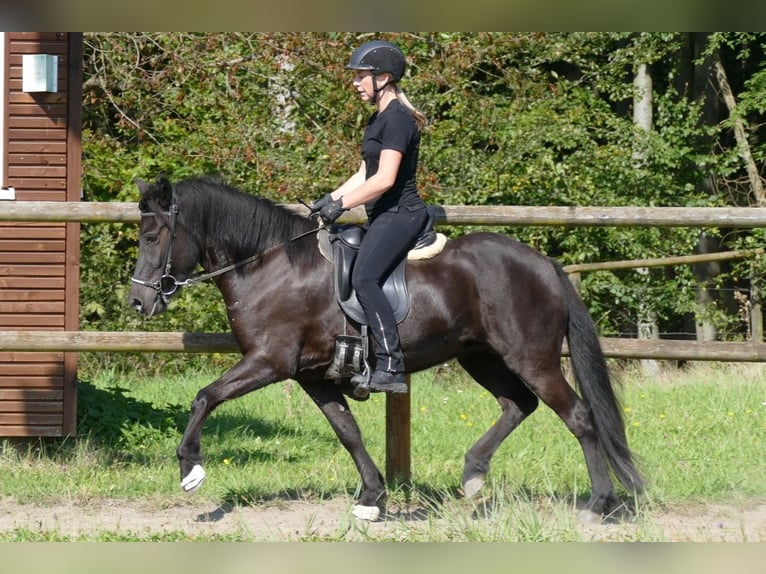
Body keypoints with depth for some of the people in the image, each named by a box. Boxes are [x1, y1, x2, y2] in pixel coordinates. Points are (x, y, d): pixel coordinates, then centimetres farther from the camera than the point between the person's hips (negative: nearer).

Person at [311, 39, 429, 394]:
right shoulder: (379, 119, 18)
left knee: (364, 278, -26)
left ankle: (391, 368, -32)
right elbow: (364, 175, 21)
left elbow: (385, 179, -22)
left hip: (399, 214, -11)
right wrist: (329, 200, 9)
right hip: (384, 217, 11)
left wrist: (342, 204, -17)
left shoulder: (396, 119, -14)